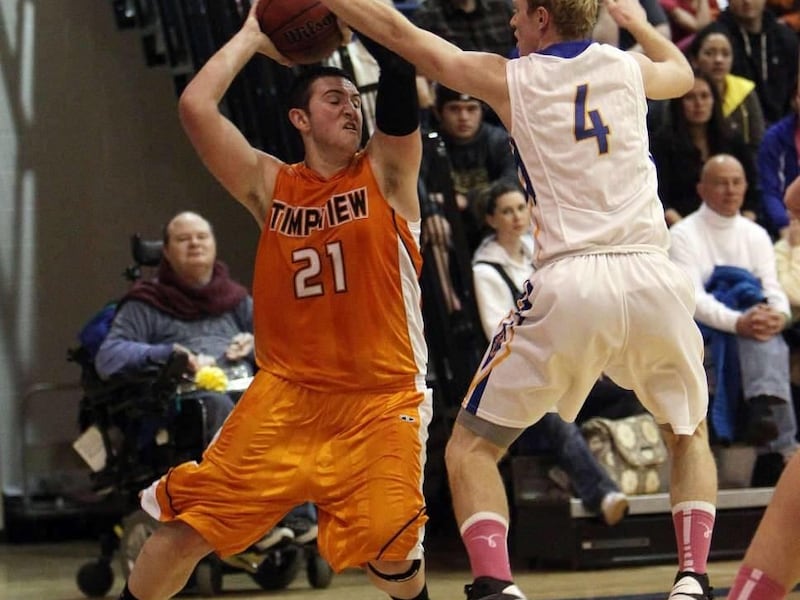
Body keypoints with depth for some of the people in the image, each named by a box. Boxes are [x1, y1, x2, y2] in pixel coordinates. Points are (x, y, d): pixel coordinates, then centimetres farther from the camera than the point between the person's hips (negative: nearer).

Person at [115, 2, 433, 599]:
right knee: (184, 531, -5)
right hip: (284, 394, 2)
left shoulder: (385, 173, 3)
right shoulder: (270, 185, 7)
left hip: (381, 401, -2)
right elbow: (196, 106, -4)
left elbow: (402, 71, -11)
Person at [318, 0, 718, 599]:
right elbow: (683, 73, 42)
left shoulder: (510, 78, 8)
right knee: (690, 434, 28)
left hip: (568, 285, -3)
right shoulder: (629, 66, 17)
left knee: (471, 445, 11)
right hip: (655, 277, 3)